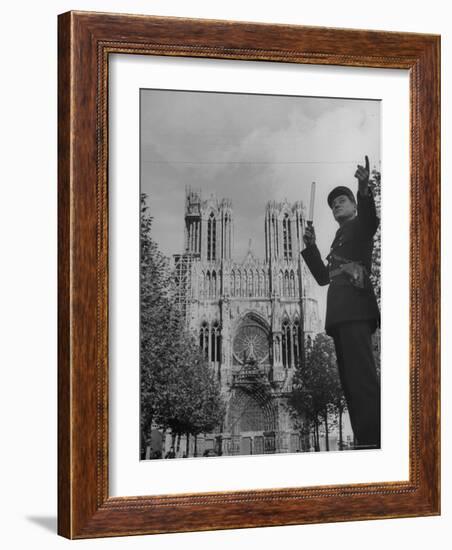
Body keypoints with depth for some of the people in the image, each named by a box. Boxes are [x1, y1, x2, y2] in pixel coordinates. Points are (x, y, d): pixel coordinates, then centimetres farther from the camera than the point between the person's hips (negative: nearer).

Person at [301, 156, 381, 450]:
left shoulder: (360, 225, 11)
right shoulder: (339, 238, 33)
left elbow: (372, 219, -15)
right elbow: (323, 276, 28)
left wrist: (364, 189, -34)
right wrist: (311, 246, 16)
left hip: (355, 308, -9)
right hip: (340, 313, 9)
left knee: (362, 376, -22)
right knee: (351, 381, 0)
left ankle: (374, 443, -31)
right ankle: (366, 443, -4)